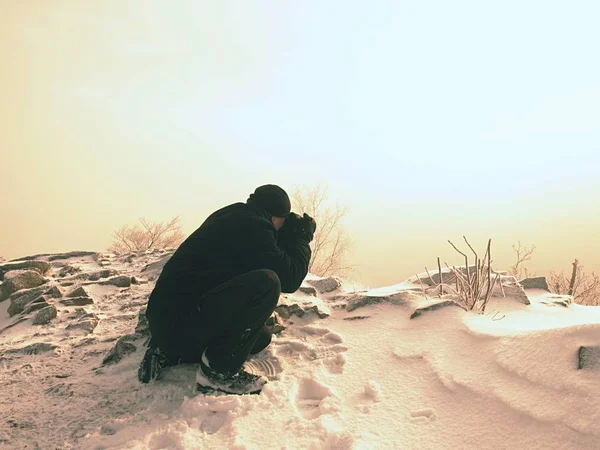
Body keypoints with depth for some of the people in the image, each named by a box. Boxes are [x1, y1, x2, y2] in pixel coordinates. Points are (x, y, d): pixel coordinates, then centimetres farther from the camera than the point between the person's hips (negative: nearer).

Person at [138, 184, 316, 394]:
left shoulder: (234, 218, 15)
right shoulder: (251, 224, -15)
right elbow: (289, 279, -15)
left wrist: (288, 237, 18)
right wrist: (302, 237, 2)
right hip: (177, 322, -11)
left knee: (262, 336, 22)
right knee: (266, 283, -25)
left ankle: (170, 352, 16)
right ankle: (219, 371, -12)